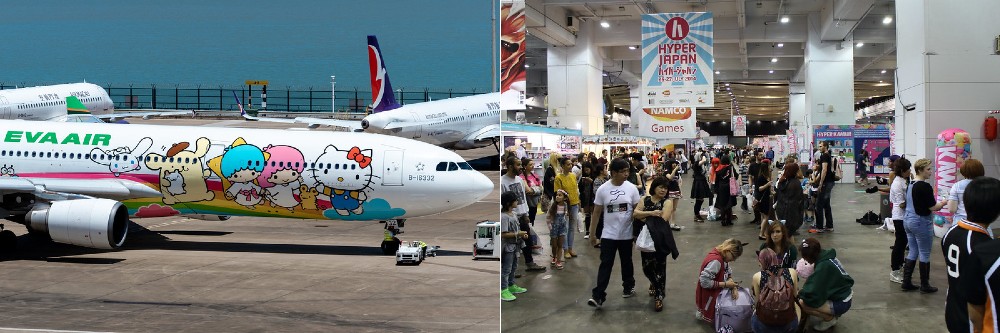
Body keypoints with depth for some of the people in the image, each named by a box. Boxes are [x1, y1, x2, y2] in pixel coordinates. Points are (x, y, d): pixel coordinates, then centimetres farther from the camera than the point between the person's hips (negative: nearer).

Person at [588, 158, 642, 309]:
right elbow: (596, 213, -1)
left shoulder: (631, 188, -5)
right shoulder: (602, 189, -7)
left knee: (626, 262, 16)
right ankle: (598, 296, -7)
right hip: (608, 234, -1)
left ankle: (628, 286, 36)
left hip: (626, 234, 1)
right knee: (605, 264, -5)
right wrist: (592, 234, 1)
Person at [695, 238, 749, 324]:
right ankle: (703, 314, 16)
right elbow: (705, 282, -33)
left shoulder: (721, 255, -4)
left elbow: (727, 270, 10)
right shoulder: (715, 261, -32)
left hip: (717, 292, 9)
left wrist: (730, 280, -11)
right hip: (709, 297, -9)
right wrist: (725, 284, -27)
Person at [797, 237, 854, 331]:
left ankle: (830, 319, 2)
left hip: (842, 303, -9)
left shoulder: (823, 266, -27)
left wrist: (800, 295, -7)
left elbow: (814, 295, -26)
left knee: (803, 303, -20)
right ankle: (834, 314, 14)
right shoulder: (827, 256, -1)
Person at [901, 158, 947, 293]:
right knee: (925, 254, 2)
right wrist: (944, 203, 2)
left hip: (908, 220, 8)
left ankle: (906, 282, 14)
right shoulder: (925, 186, -19)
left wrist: (938, 204, 21)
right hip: (921, 222, -8)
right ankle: (925, 286, 9)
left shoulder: (911, 185, 8)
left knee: (912, 252, 13)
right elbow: (933, 207, -17)